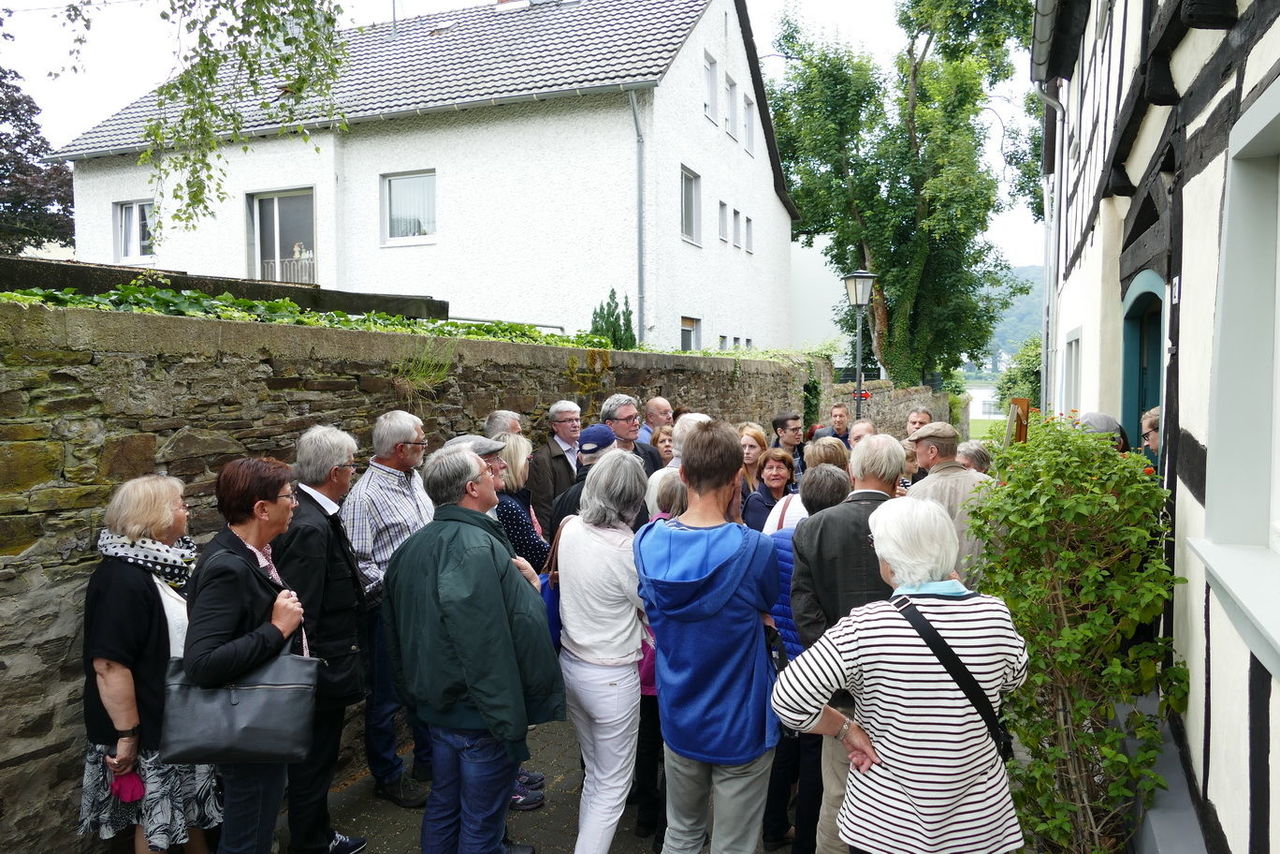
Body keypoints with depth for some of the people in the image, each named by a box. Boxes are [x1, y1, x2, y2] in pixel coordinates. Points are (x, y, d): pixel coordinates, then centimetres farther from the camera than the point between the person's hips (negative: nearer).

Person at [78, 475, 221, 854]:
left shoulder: (165, 563, 5)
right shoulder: (122, 579, -25)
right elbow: (109, 665, -28)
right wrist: (127, 735, -26)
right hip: (153, 726, -9)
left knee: (191, 803, 22)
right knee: (158, 821, 9)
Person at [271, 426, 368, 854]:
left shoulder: (312, 514, 2)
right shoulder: (311, 527, -27)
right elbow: (301, 615, -27)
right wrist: (316, 671, -21)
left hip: (324, 666, 10)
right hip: (323, 669, -10)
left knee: (317, 756, 24)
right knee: (314, 760, 10)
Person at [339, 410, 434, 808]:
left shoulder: (415, 480, 6)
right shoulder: (365, 496, -19)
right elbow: (357, 562, -21)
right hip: (388, 610, -8)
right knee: (386, 697, 9)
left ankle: (428, 759, 39)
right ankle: (388, 776, 26)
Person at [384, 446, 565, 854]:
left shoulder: (411, 547, 4)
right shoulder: (480, 549, -25)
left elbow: (396, 632, 14)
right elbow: (524, 627, -32)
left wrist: (414, 690, 23)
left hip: (436, 702, 9)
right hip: (482, 712, -8)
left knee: (443, 807, 24)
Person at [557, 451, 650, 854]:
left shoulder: (571, 527, -6)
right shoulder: (628, 548, -24)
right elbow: (652, 607, -8)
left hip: (570, 664, 7)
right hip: (612, 677, -7)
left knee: (595, 774, 23)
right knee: (612, 787, 10)